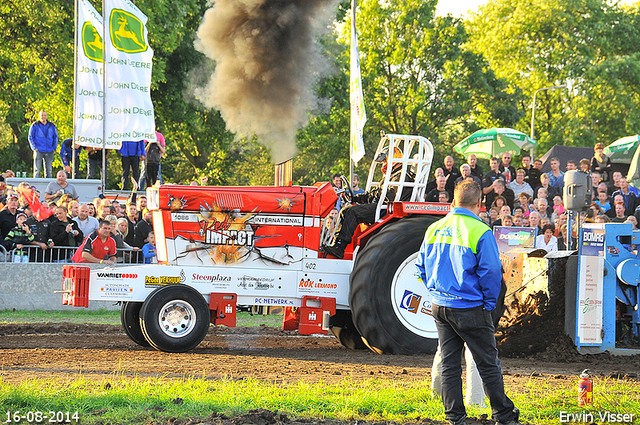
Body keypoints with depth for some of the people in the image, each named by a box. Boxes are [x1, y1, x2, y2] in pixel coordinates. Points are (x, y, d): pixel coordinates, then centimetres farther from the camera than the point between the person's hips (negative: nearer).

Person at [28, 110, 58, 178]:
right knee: (37, 169, -5)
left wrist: (54, 148, 5)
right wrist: (34, 147, -6)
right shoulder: (35, 126, 2)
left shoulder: (52, 126, 10)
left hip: (49, 151, 3)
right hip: (38, 151, -3)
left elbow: (55, 137, 16)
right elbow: (30, 137, 5)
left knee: (49, 170, 5)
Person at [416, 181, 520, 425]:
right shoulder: (480, 232, -14)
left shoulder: (434, 229, 4)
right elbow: (490, 273, -14)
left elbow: (422, 267, 11)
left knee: (449, 364, 11)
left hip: (439, 307, 6)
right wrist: (489, 304, -2)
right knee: (488, 364, 4)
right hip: (470, 309, -5)